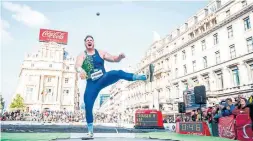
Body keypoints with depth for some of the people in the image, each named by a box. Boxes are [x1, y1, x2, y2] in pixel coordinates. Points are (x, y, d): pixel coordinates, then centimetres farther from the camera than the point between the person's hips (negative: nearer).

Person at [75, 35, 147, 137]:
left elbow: (115, 59, 8)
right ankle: (90, 131, 10)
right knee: (88, 107, -5)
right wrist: (80, 70, -45)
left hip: (103, 78, 0)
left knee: (117, 73, -32)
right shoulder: (82, 55, 2)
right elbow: (77, 65, -19)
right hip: (91, 83, 0)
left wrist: (120, 57, -16)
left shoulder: (101, 53, 8)